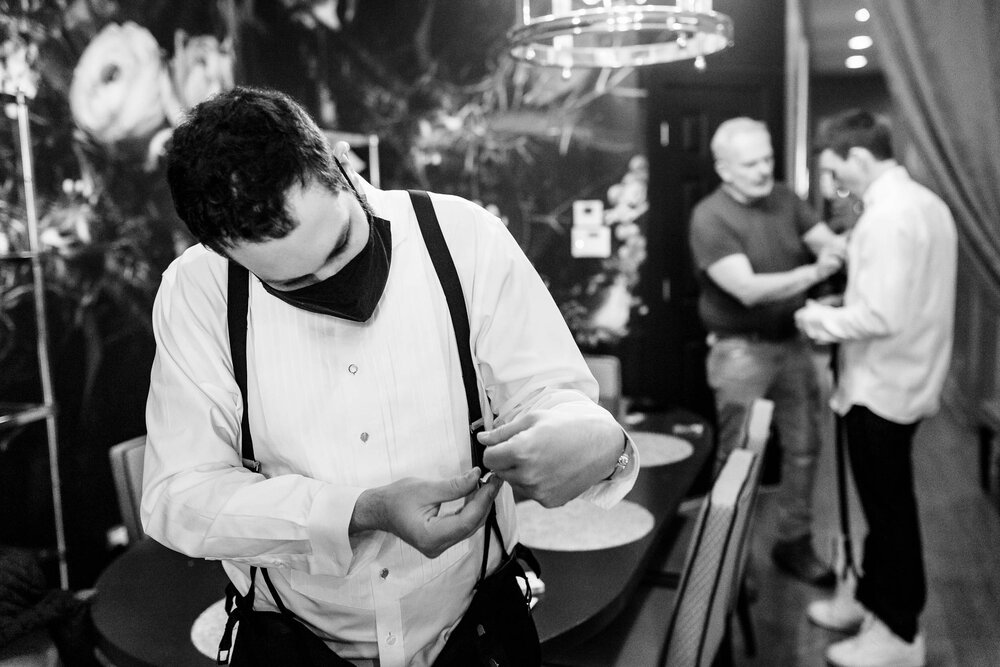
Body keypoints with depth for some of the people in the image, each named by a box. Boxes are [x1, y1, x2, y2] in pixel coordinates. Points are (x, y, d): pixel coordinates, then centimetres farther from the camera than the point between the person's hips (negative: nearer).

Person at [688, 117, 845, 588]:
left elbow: (828, 241, 0)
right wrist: (813, 273, -25)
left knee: (803, 447, 13)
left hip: (792, 341, 6)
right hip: (741, 350, -6)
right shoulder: (710, 217, -15)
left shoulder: (784, 199, 5)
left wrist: (838, 248, -23)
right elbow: (748, 289, -22)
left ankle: (794, 542, 30)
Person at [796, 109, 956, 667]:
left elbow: (881, 316, -28)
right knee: (884, 503, 20)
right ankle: (874, 598, 37)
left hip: (883, 388, -10)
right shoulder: (924, 201, 9)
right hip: (905, 380, 10)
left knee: (889, 509, 4)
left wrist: (822, 319, -13)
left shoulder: (887, 215, -22)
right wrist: (842, 308, 10)